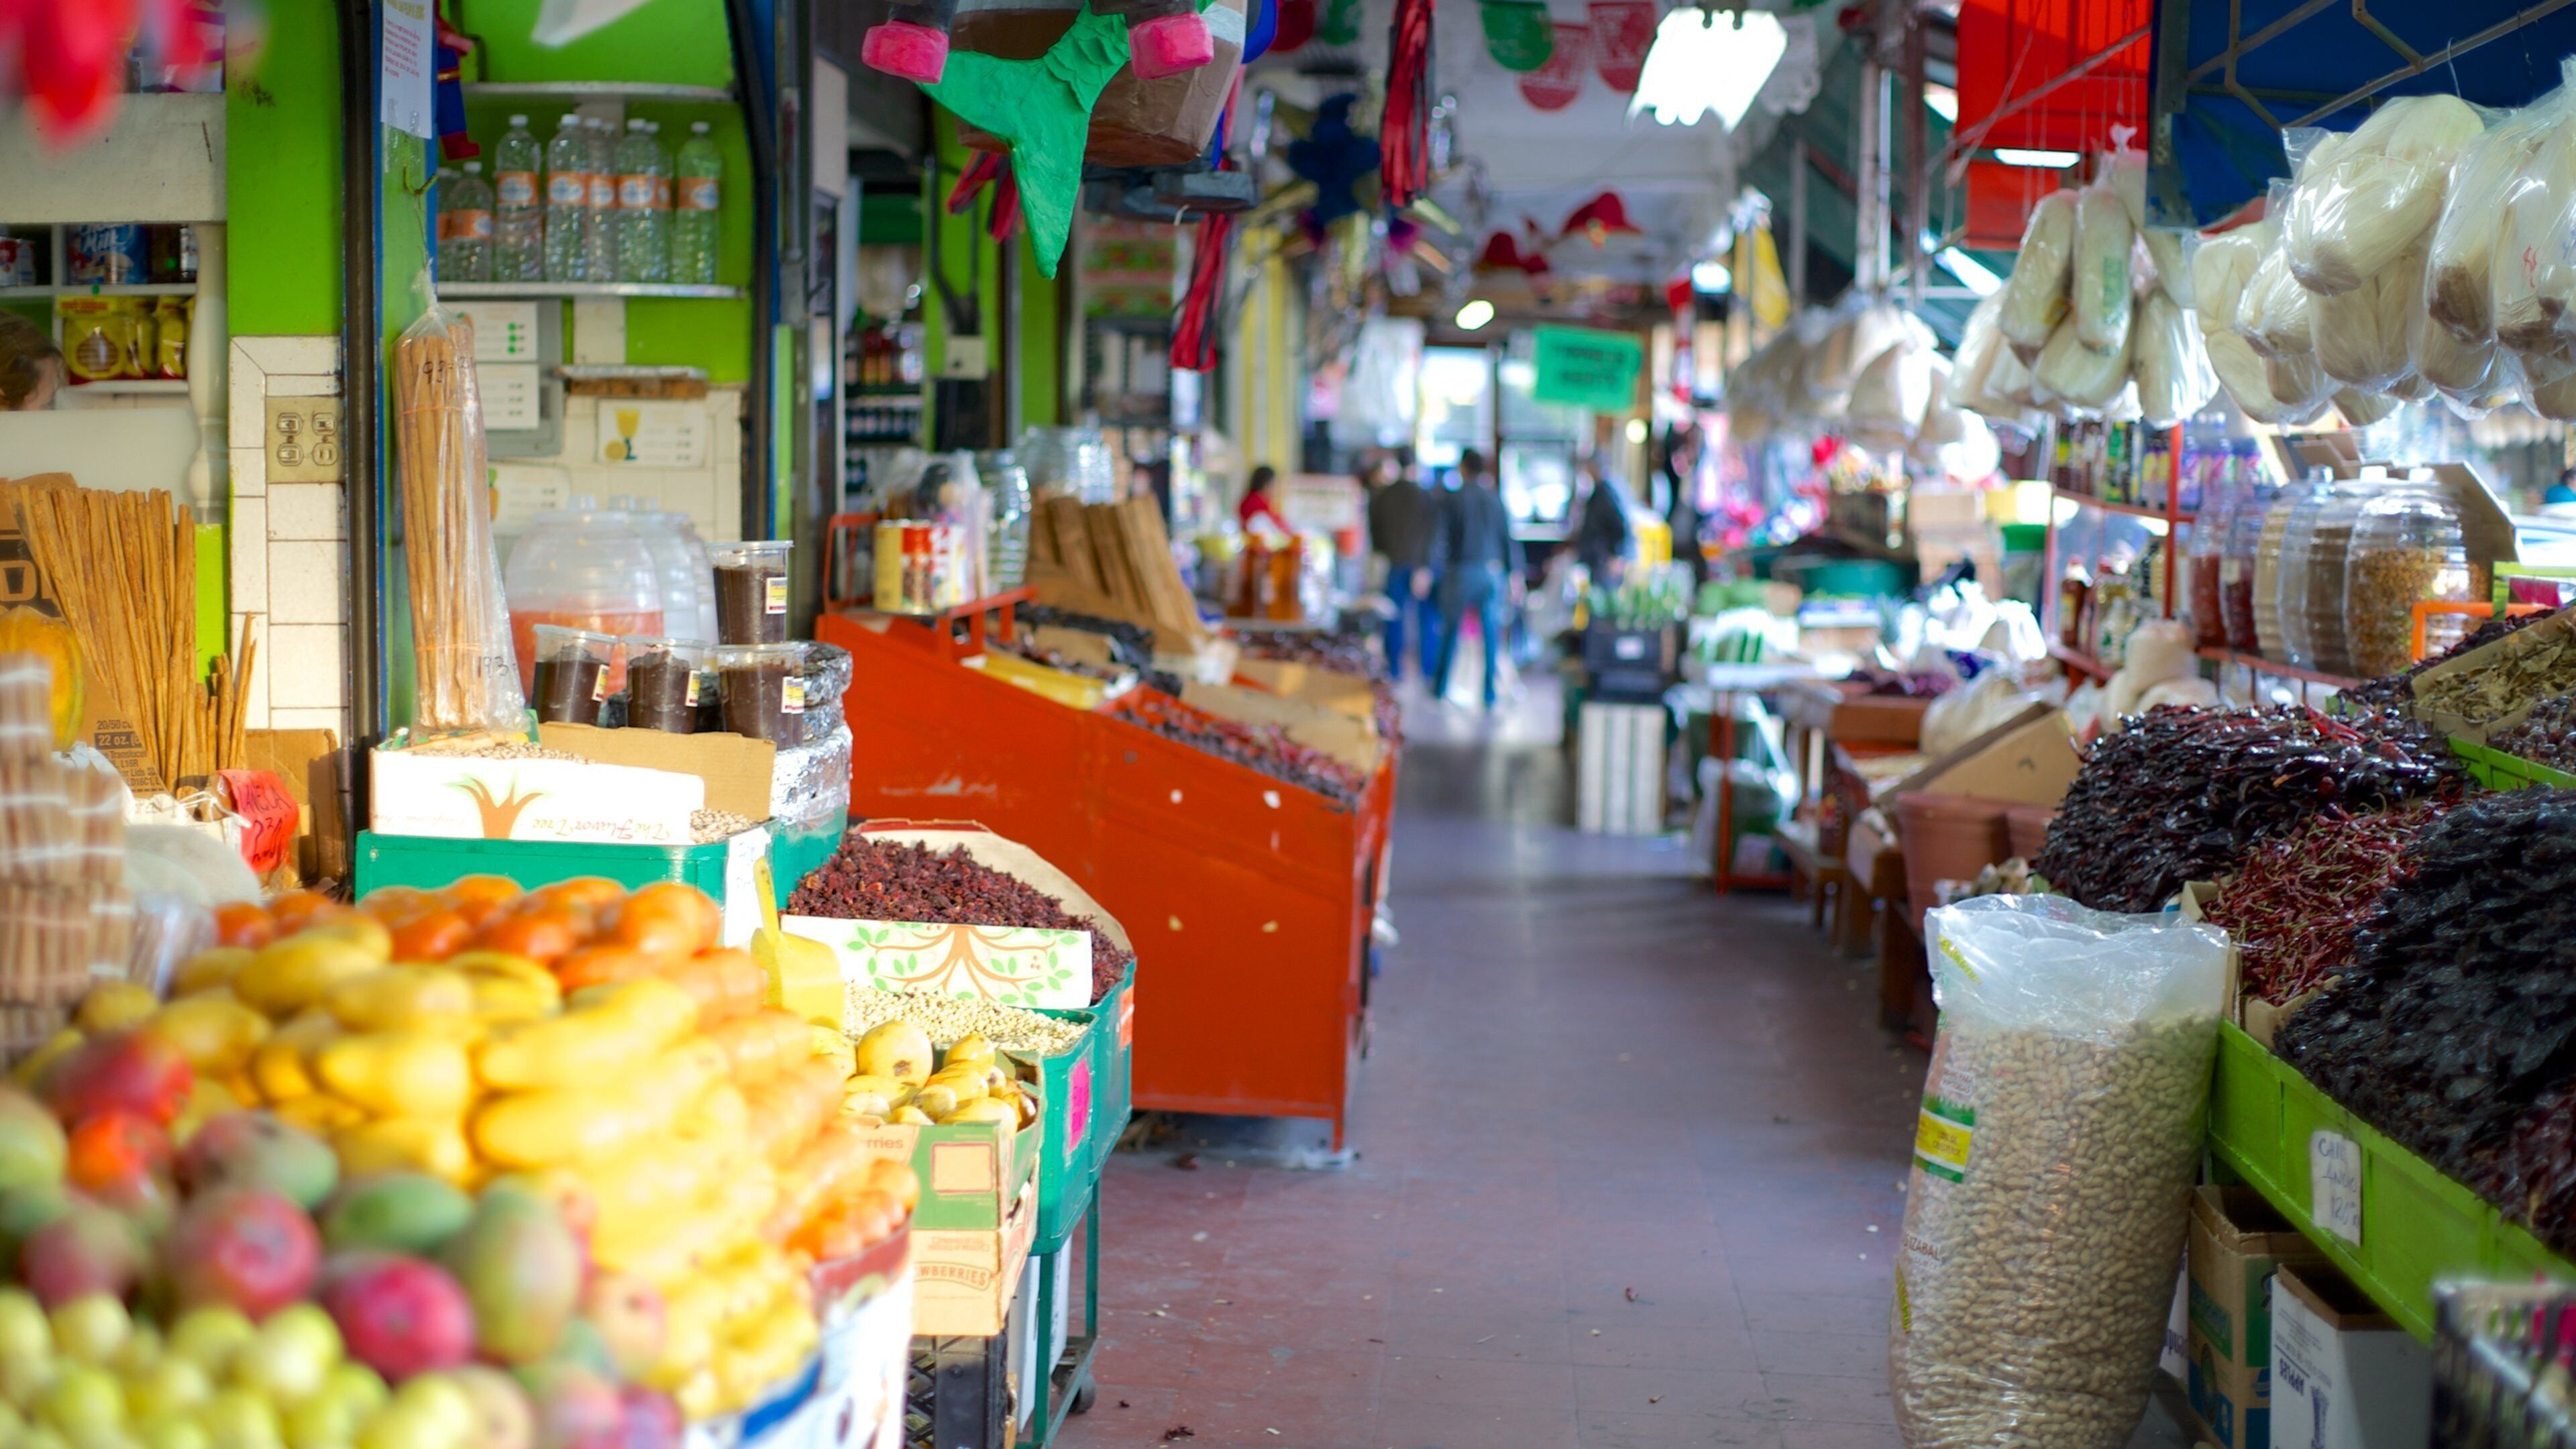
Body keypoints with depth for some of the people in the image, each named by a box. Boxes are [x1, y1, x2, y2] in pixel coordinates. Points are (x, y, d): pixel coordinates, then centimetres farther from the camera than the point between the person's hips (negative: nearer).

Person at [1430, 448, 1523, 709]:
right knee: (1492, 634, 3)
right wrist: (1515, 575, 7)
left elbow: (1440, 538, -8)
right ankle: (1490, 694, 0)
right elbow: (1510, 538, 3)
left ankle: (1441, 687, 20)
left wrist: (1434, 570, -4)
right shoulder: (1496, 499, 3)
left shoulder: (1453, 500, -5)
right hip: (1493, 573, 2)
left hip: (1461, 572, -1)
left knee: (1451, 630, 12)